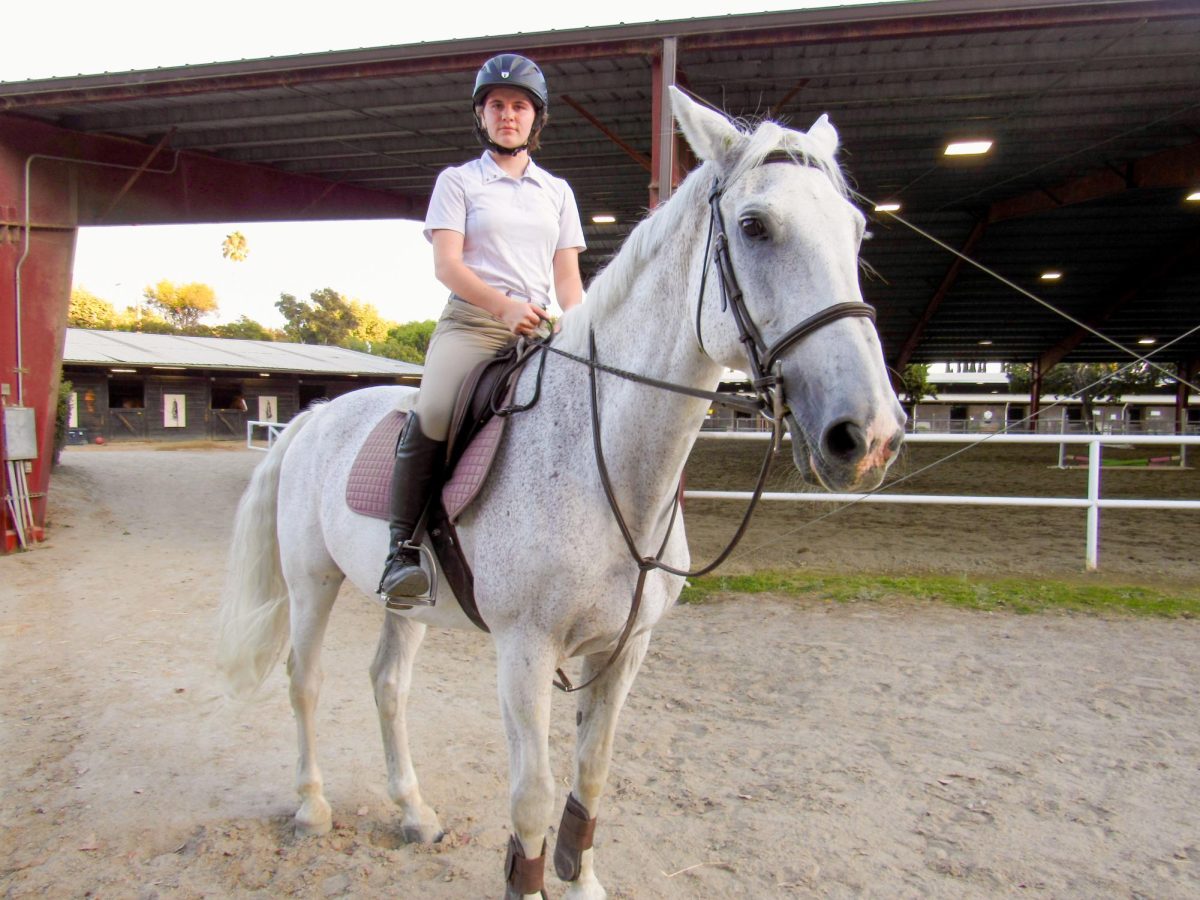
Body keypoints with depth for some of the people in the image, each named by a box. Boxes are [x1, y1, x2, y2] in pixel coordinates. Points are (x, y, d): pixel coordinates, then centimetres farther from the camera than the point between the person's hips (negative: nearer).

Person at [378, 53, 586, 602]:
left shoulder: (558, 191, 22)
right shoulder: (457, 181, 12)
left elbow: (568, 277, 15)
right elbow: (446, 266, -2)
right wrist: (503, 305, -20)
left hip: (540, 330, 4)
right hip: (471, 322, -4)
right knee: (434, 413, -31)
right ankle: (402, 545, -20)